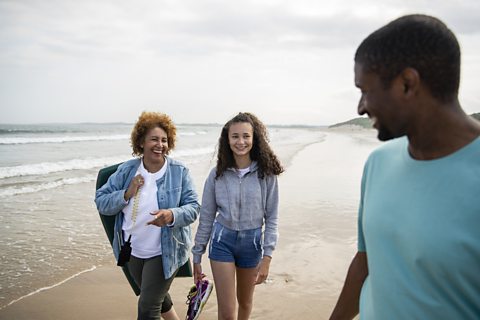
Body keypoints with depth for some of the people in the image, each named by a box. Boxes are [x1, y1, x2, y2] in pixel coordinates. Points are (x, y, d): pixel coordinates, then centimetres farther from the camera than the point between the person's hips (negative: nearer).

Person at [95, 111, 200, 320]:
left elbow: (193, 207, -13)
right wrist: (126, 194, -21)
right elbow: (100, 202, -2)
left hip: (165, 252, -4)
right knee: (157, 296, 26)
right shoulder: (126, 170, -5)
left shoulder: (179, 172, -12)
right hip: (133, 251, 4)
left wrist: (172, 215, -33)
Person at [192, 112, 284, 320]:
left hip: (252, 242, 1)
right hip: (222, 240, 0)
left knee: (245, 302, 20)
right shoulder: (217, 174, -6)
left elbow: (272, 217, -5)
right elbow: (206, 217, 0)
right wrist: (197, 256, 3)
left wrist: (267, 257, -10)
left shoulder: (266, 173, -9)